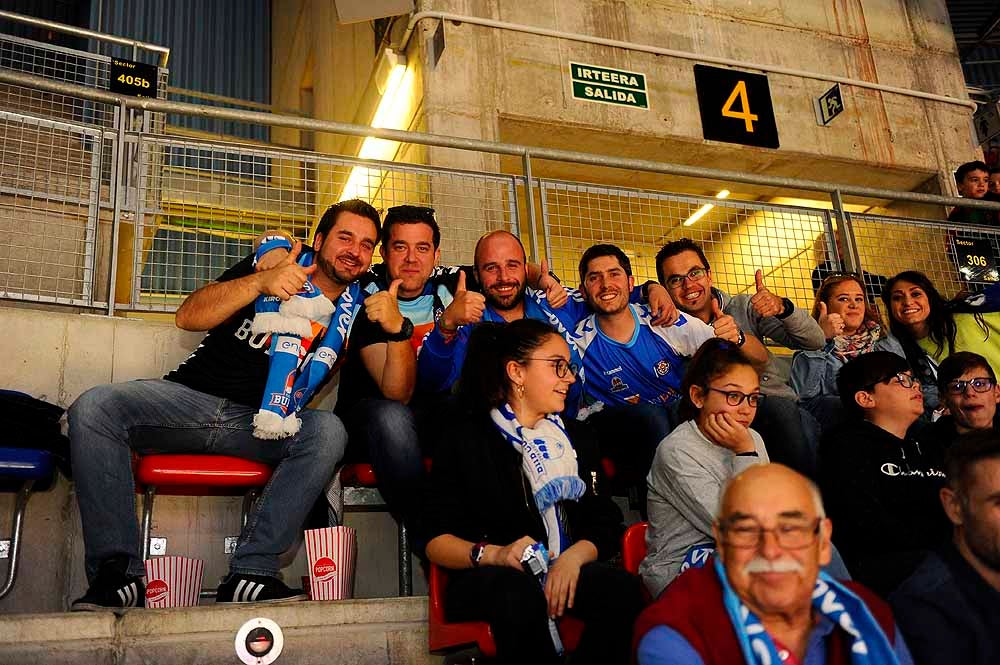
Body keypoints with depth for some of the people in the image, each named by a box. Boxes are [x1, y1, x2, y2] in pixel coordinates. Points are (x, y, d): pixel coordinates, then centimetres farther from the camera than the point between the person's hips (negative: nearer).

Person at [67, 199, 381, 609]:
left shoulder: (356, 309, 7)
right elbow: (187, 317, -7)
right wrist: (261, 283, -22)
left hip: (264, 423, 1)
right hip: (192, 397, 0)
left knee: (328, 432, -31)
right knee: (93, 408, -25)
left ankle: (249, 575, -30)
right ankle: (116, 573, -22)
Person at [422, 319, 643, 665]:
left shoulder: (576, 437, 19)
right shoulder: (464, 436, 4)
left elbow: (606, 523, 10)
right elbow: (436, 541, -2)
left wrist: (575, 556, -12)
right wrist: (493, 554, -22)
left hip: (569, 570, 4)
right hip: (488, 577, -3)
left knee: (622, 587, -28)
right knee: (520, 594, -37)